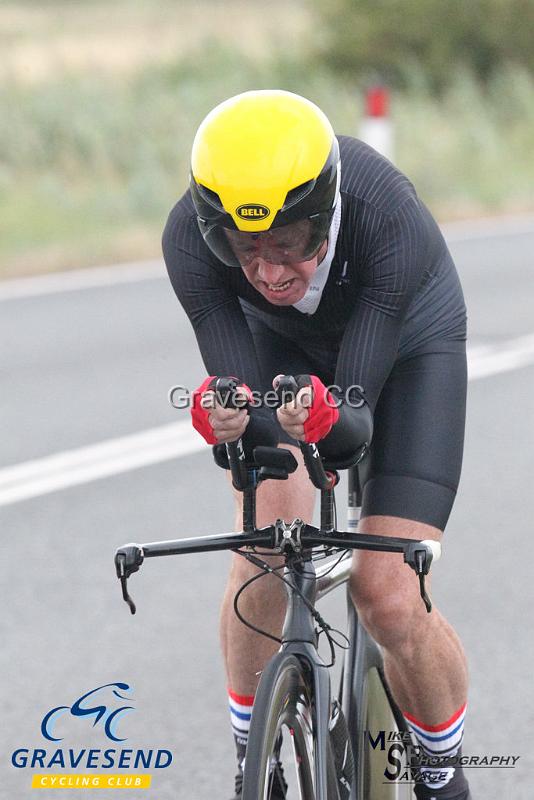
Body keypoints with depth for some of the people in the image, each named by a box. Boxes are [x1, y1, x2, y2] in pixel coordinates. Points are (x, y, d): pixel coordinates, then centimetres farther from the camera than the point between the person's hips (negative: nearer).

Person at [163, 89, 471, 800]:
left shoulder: (390, 220, -41)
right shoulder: (191, 236, -33)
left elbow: (357, 414, -39)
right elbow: (240, 390, -34)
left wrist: (328, 420, -62)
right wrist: (231, 419, -57)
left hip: (408, 349, -2)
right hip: (284, 343, 2)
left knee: (388, 600, -16)